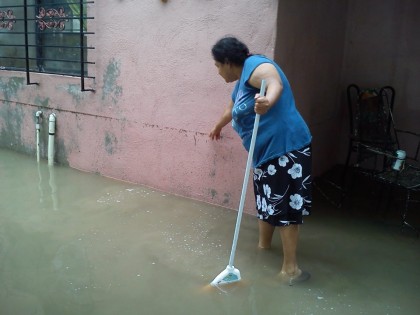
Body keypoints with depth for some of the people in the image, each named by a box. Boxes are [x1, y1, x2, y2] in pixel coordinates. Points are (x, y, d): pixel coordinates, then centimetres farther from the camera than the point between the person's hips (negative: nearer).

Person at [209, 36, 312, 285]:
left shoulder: (254, 66, -11)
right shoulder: (241, 81, 20)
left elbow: (276, 83, -34)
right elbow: (232, 110, 39)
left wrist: (268, 101, -56)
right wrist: (218, 127, 57)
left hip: (285, 148, -10)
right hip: (267, 150, 10)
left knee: (285, 206, -8)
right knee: (267, 200, 20)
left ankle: (290, 268, -2)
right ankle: (264, 245, 38)